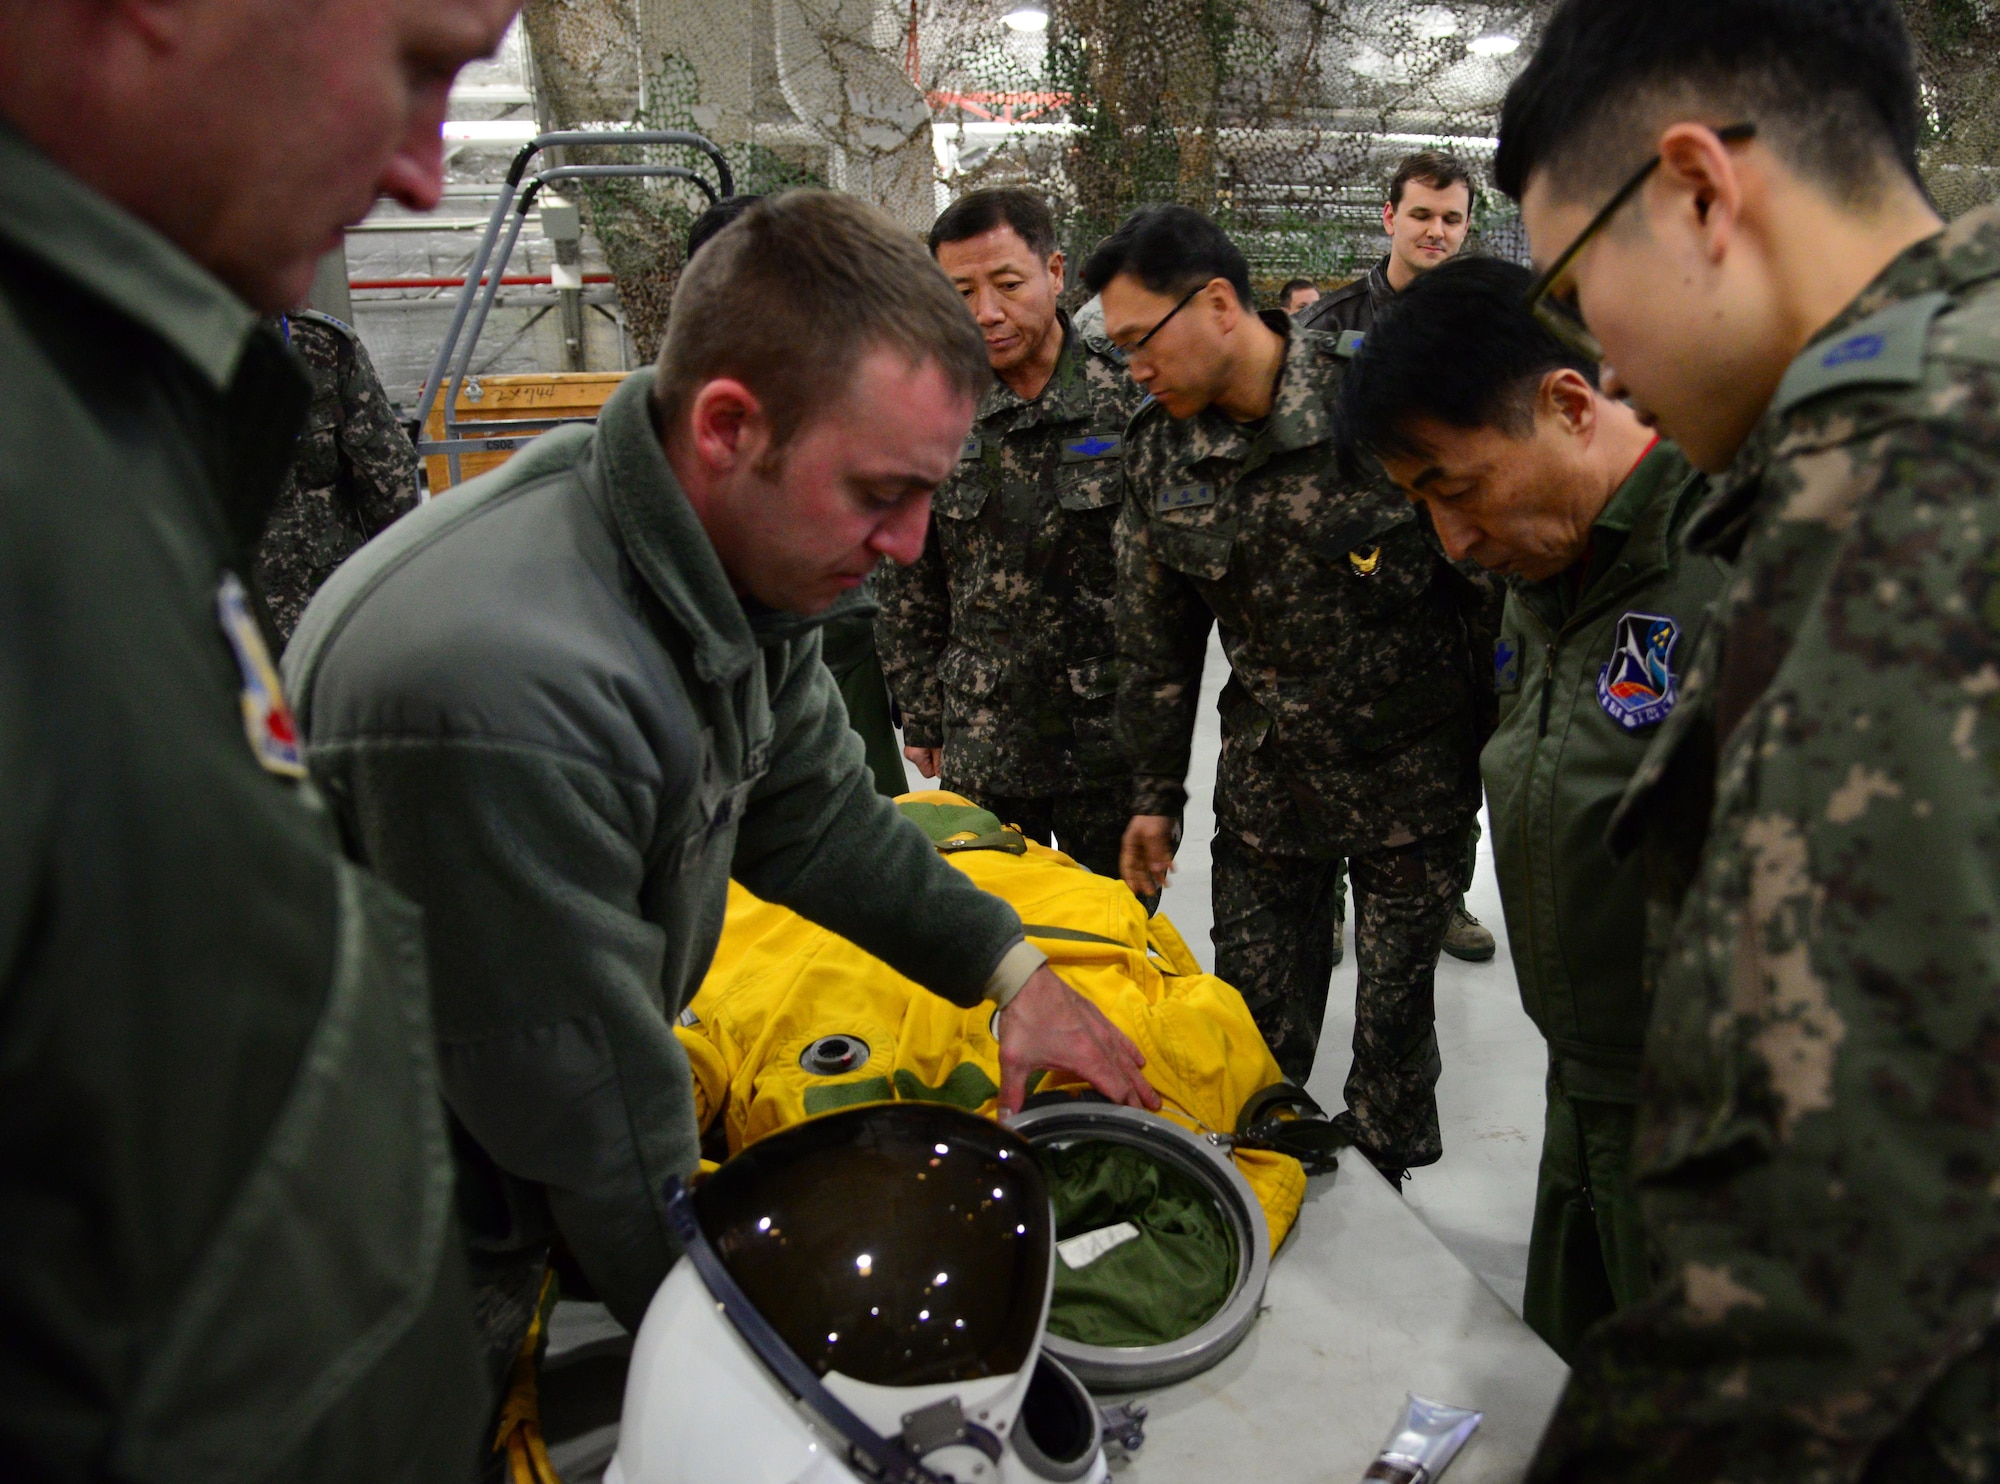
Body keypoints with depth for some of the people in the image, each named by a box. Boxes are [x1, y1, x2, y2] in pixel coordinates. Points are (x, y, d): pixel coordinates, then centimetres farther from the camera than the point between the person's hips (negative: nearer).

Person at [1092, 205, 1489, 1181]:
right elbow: (1156, 639, 8)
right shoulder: (1158, 450, -1)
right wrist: (1154, 796, 11)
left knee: (1393, 1019, 11)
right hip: (1264, 781, 4)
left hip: (1411, 777, -3)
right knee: (1252, 1034, 10)